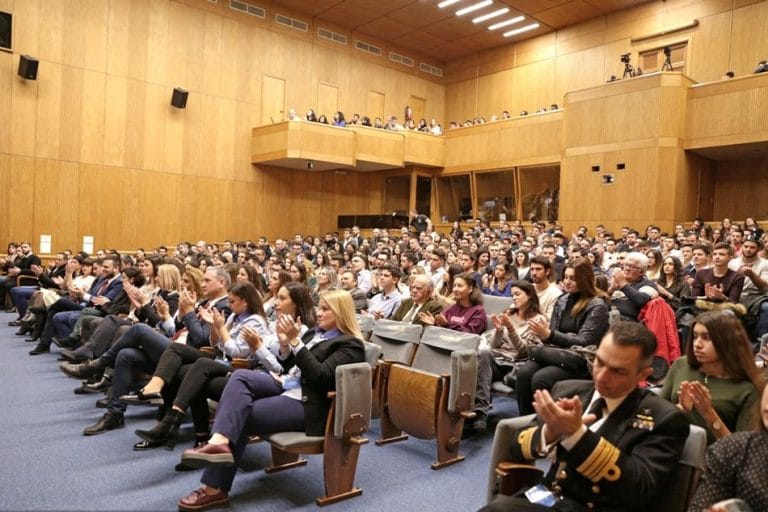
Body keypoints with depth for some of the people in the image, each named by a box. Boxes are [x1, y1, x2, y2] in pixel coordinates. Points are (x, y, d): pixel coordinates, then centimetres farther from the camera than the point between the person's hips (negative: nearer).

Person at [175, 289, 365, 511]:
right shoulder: (315, 333, 19)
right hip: (286, 386, 8)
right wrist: (285, 343, -2)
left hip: (306, 403, -8)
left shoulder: (350, 345, -8)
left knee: (240, 417, -17)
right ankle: (220, 441, -33)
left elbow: (319, 375, -20)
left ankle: (216, 488, -10)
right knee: (240, 376, -16)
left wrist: (295, 341, -22)